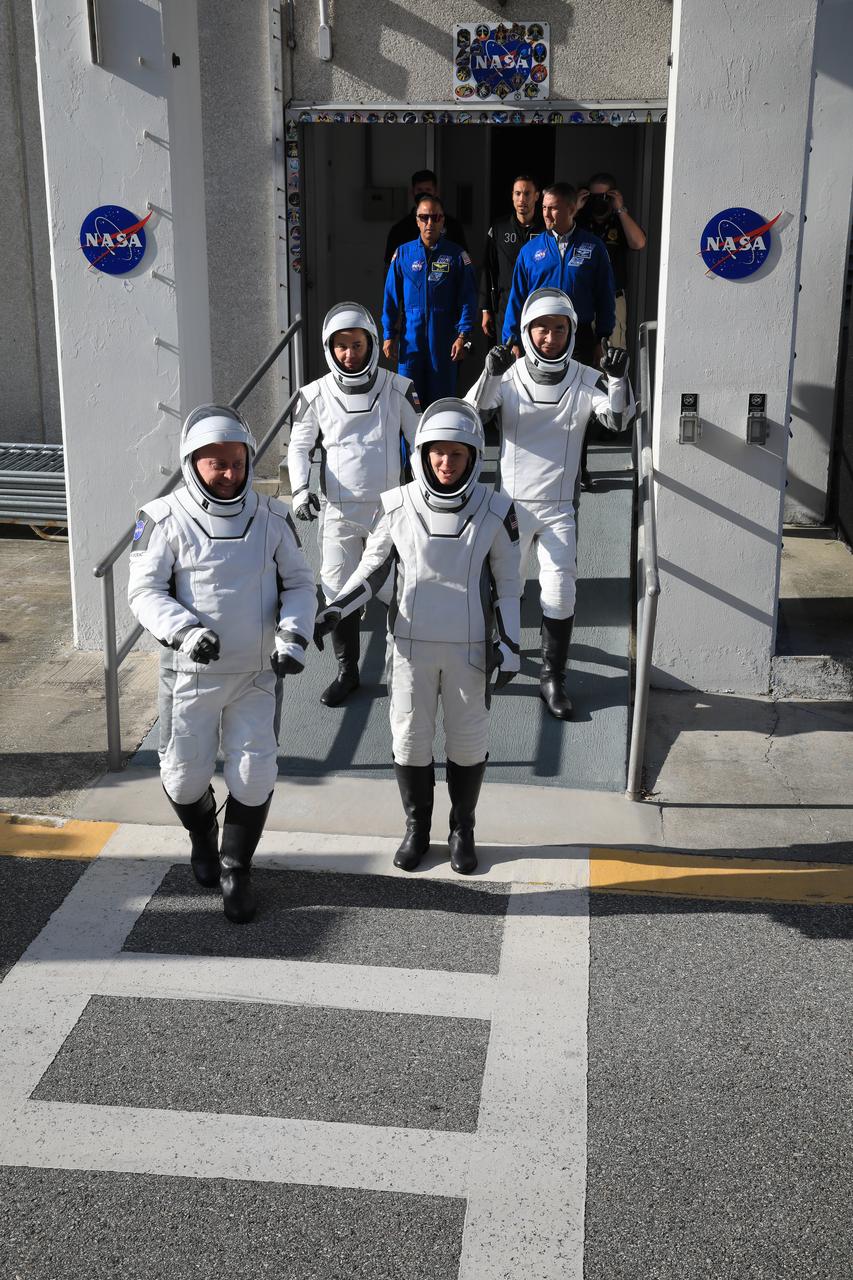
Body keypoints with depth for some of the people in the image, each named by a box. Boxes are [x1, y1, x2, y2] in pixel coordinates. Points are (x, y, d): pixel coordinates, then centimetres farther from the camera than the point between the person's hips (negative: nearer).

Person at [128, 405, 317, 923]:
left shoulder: (272, 518, -1)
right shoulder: (167, 520, -8)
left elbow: (299, 584, 4)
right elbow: (145, 590, -7)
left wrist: (294, 635, -14)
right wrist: (183, 630, -24)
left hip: (258, 673, 1)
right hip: (191, 673, -1)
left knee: (255, 777, 0)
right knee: (185, 777, 8)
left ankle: (237, 870, 21)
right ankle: (203, 837, 42)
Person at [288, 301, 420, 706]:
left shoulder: (397, 390, -4)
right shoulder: (316, 395, -1)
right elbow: (299, 445, 7)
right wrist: (301, 489, -9)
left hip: (390, 508, -1)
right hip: (339, 512, 1)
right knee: (338, 593, 4)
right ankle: (347, 672, 20)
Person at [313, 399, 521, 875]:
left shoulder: (495, 510, -8)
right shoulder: (399, 506, -7)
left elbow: (508, 583, 0)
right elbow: (373, 568, 3)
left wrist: (509, 644, -4)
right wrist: (336, 610, -11)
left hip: (470, 648, 0)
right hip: (412, 645, 1)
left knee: (468, 741, 10)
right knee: (410, 739, 8)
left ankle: (463, 830, 29)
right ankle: (417, 827, 28)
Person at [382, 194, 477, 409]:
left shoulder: (456, 255, 2)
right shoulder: (403, 254, 6)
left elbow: (467, 299, -1)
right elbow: (391, 297, 7)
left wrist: (462, 336, -9)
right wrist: (389, 335, 3)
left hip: (444, 339, -1)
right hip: (411, 339, 1)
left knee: (442, 398, 5)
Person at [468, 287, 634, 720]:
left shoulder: (585, 379, -3)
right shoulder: (508, 375, -5)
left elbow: (617, 420, -15)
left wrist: (619, 379, -33)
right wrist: (490, 375, -35)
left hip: (559, 507, 0)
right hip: (512, 501, 0)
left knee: (560, 595, -1)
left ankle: (553, 677, 13)